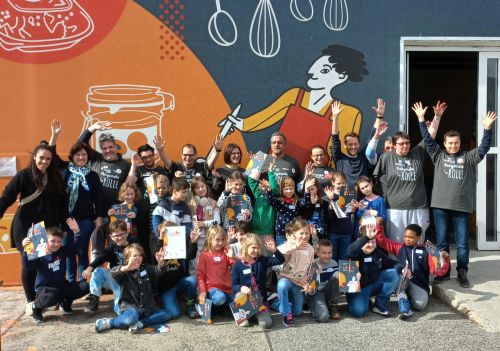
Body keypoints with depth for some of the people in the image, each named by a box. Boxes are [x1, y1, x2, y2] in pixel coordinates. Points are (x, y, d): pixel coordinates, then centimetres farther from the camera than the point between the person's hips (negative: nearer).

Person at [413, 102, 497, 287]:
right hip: (440, 206, 0)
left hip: (462, 207, 0)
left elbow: (483, 149, -3)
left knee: (462, 243, 4)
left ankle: (462, 274, 16)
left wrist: (487, 128, -15)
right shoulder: (438, 155, 7)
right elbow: (428, 139, 2)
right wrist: (421, 119, -4)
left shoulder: (468, 158, 8)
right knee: (442, 242, 8)